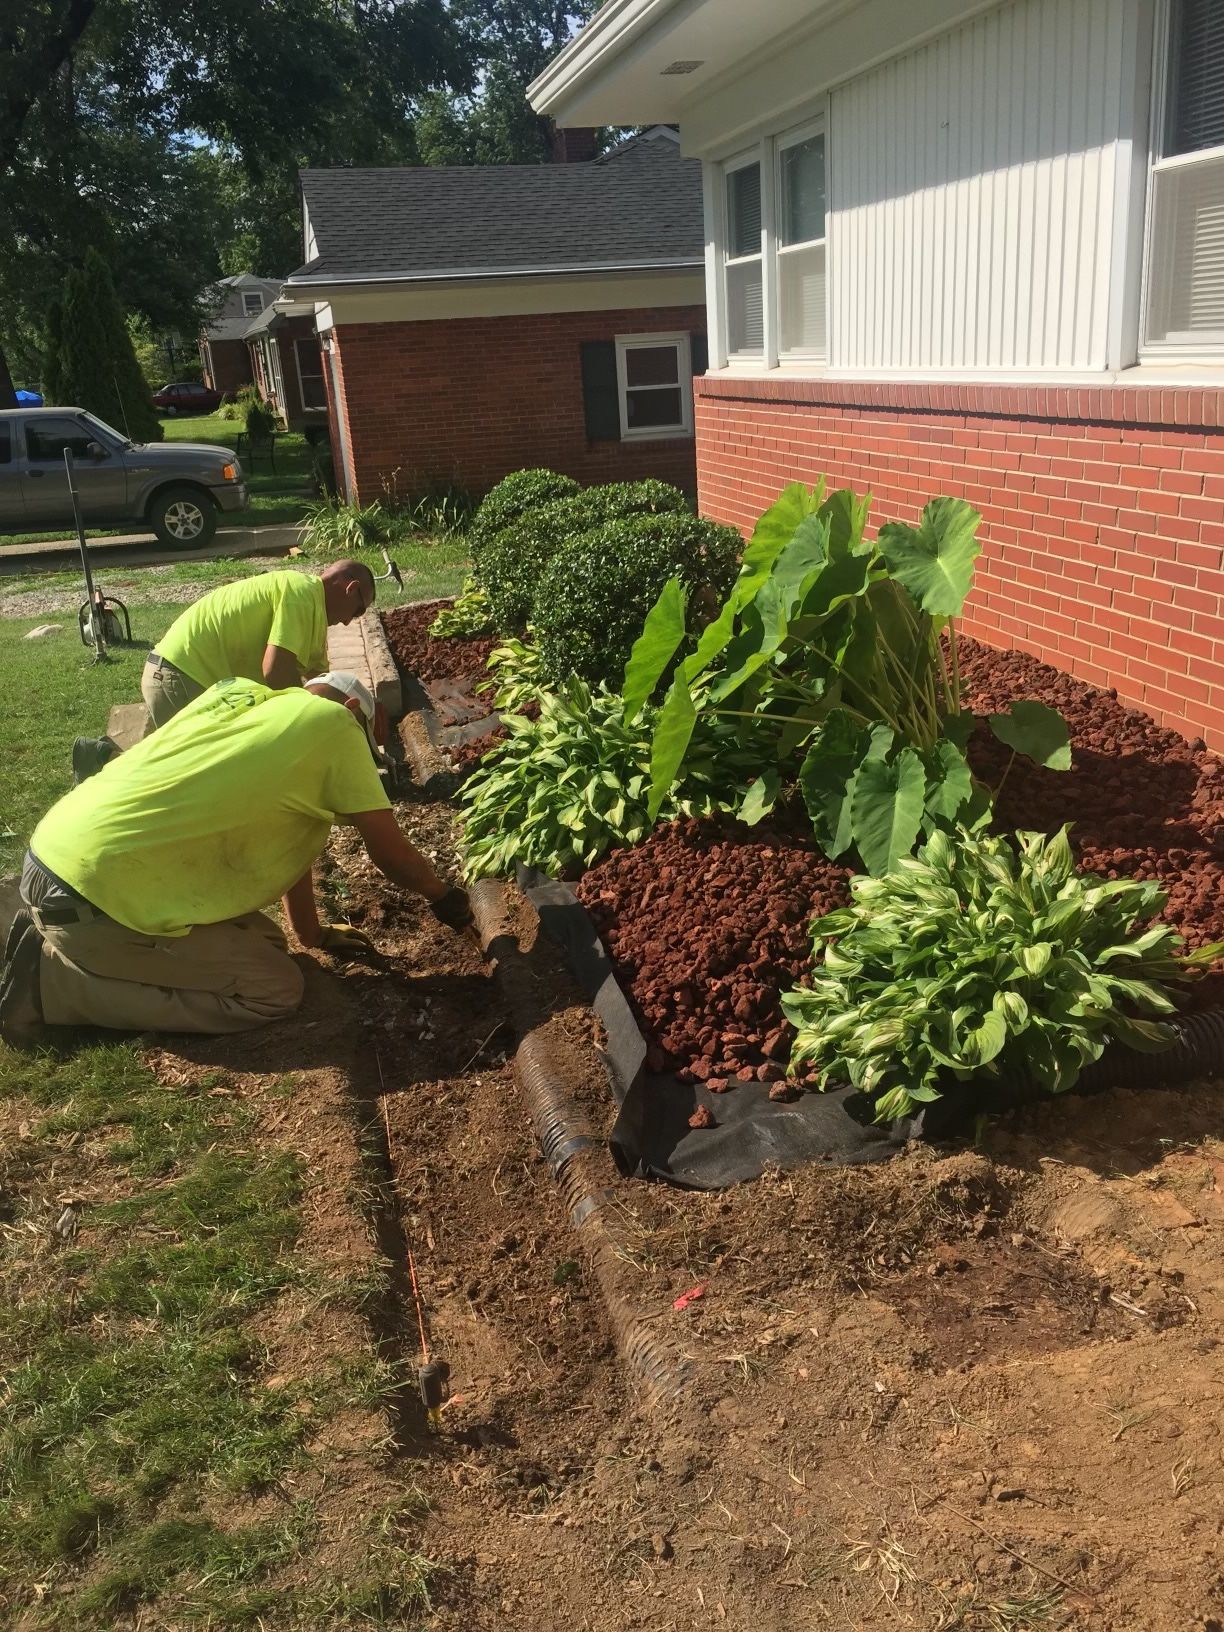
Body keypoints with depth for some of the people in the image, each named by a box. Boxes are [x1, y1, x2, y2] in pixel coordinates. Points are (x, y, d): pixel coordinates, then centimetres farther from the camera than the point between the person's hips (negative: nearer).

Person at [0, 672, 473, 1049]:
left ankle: (55, 942, 16)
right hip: (102, 890, -9)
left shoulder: (238, 695, 19)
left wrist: (312, 933, 32)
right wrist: (442, 895, 23)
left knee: (260, 944, 17)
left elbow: (286, 839, 26)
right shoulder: (334, 724, -3)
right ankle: (51, 981, -1)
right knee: (275, 990, 0)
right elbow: (390, 853, 3)